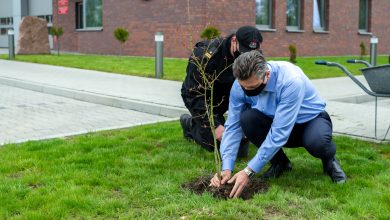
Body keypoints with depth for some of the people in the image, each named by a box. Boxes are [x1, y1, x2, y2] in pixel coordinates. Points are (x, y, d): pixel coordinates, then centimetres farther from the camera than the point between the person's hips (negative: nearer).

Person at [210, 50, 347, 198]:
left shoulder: (291, 81, -36)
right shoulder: (240, 85, -21)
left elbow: (279, 133, -37)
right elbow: (233, 126, -16)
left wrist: (249, 172, -37)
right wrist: (226, 168, -28)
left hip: (310, 119, -4)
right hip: (275, 120, 4)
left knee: (316, 142, -39)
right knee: (247, 118, -26)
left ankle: (329, 159, 1)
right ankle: (279, 163, -1)